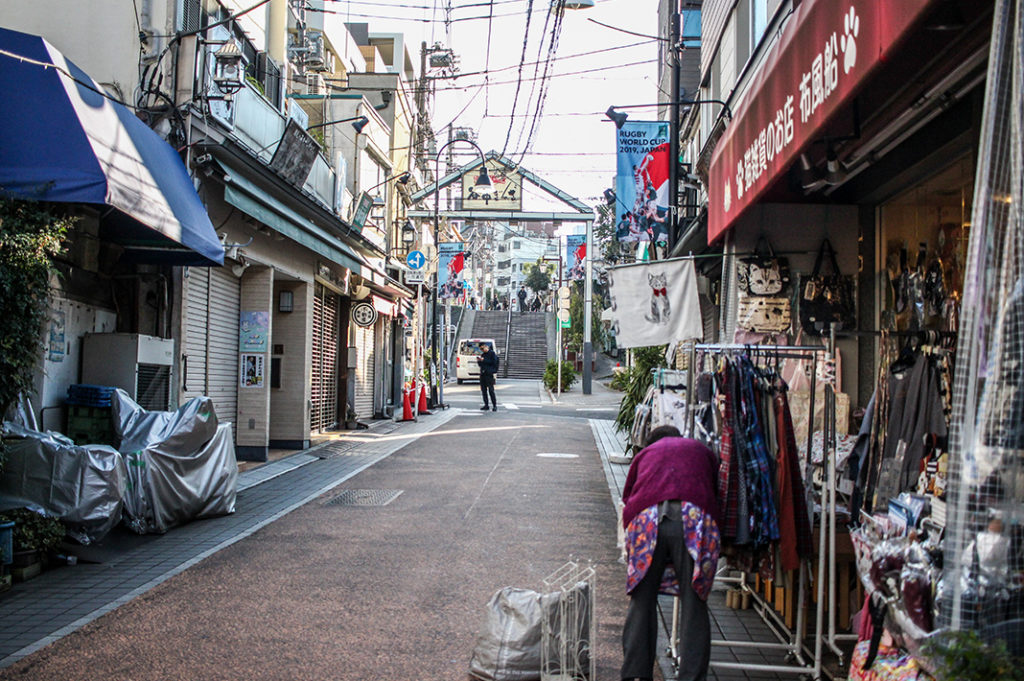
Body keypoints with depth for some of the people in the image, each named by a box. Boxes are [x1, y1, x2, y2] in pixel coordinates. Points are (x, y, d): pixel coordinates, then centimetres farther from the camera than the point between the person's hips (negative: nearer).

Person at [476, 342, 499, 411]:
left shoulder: (492, 353, -1)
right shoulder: (482, 354, 19)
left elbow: (494, 362, -13)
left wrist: (484, 360, -14)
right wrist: (479, 361, 2)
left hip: (489, 374, -7)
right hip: (482, 373, 7)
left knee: (491, 390, -10)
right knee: (483, 390, 6)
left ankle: (494, 405, -7)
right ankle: (486, 405, 11)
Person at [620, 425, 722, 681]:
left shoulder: (644, 453, 34)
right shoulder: (702, 451, 34)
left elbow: (628, 499, 31)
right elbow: (716, 493, 33)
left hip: (646, 520, 1)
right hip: (695, 519, 0)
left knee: (641, 603, 8)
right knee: (694, 606, 4)